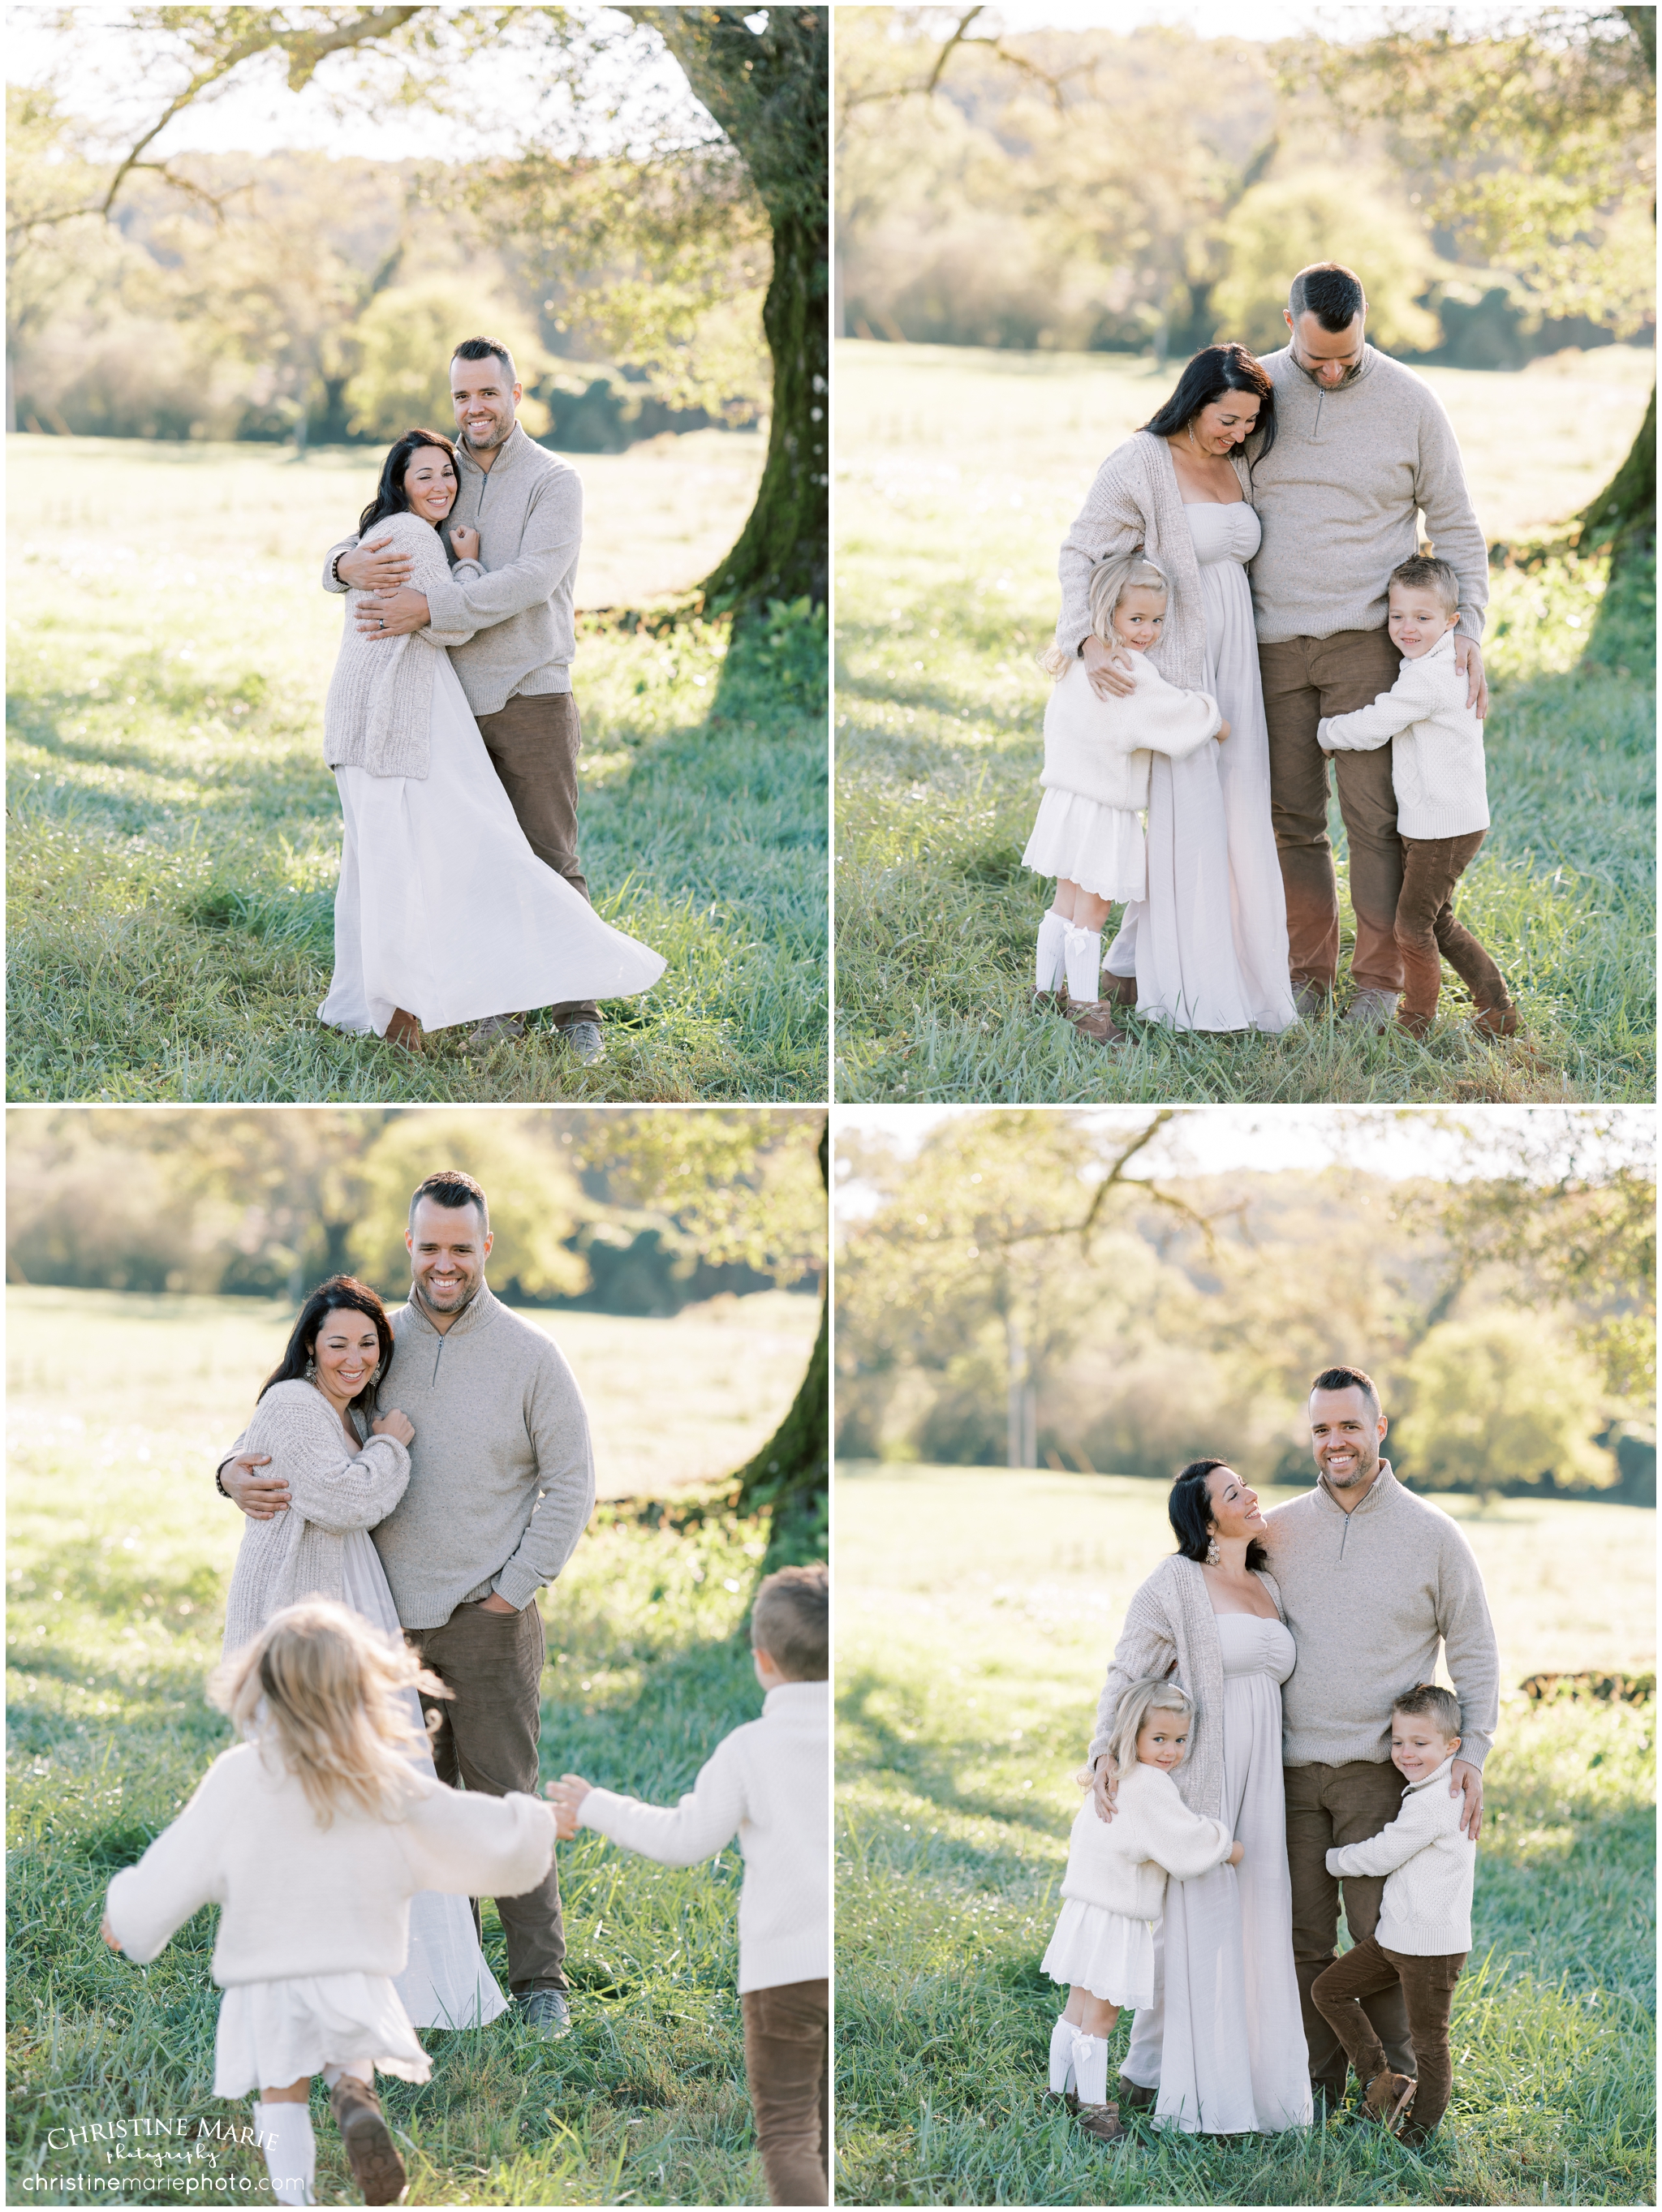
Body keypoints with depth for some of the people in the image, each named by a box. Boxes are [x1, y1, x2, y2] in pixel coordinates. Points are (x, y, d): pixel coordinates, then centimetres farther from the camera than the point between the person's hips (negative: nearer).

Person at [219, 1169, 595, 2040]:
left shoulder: (529, 1356, -3)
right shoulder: (378, 1345, 6)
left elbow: (572, 1486, -1)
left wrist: (511, 1591, -7)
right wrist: (239, 1470, -11)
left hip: (489, 1619, -4)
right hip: (395, 1618, 4)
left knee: (505, 1796, -3)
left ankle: (540, 1978, 3)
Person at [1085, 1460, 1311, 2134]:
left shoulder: (1268, 1590, 14)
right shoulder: (1174, 1585, -6)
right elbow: (1125, 1677, -6)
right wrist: (1105, 1755, -21)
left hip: (1257, 1787, 6)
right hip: (1194, 1784, -6)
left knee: (1251, 1931, 6)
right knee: (1195, 1926, -5)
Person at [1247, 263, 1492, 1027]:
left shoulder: (1409, 402, -3)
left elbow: (1455, 527, 2)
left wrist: (1468, 629, -8)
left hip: (1367, 641, -2)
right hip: (1273, 643, 2)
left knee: (1373, 814, -4)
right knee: (1291, 819, 6)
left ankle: (1379, 979, 5)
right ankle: (1308, 970, 16)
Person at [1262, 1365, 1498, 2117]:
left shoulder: (1432, 1535, 0)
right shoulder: (1278, 1532, 7)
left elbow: (1475, 1654, 4)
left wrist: (1472, 1752, -8)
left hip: (1380, 1771, -3)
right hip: (1292, 1769, 3)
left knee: (1381, 1935, -3)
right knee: (1302, 1937, 5)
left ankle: (1394, 2085, 10)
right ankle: (1317, 2086, 15)